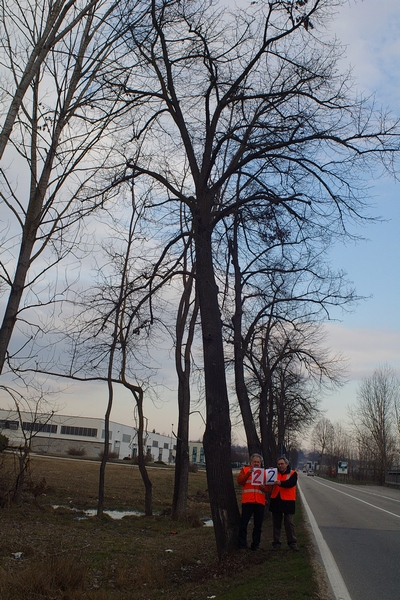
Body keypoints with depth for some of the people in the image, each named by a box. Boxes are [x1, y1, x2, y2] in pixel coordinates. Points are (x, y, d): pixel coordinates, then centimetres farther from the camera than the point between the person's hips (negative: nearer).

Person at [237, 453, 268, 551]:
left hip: (260, 502, 3)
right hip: (247, 502, -3)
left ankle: (255, 545, 19)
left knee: (258, 526, 8)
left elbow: (268, 487, 12)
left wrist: (264, 487, -11)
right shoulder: (245, 470, 8)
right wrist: (248, 473, -18)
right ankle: (242, 545, 7)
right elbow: (240, 481, -7)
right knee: (243, 524, -1)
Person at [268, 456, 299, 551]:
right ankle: (276, 542, 17)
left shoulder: (293, 473, -1)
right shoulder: (275, 473, 11)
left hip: (288, 501, -3)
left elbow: (291, 483, -19)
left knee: (289, 522, -1)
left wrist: (280, 483, -34)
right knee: (276, 523, 9)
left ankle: (292, 542, 9)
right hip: (275, 500, 4)